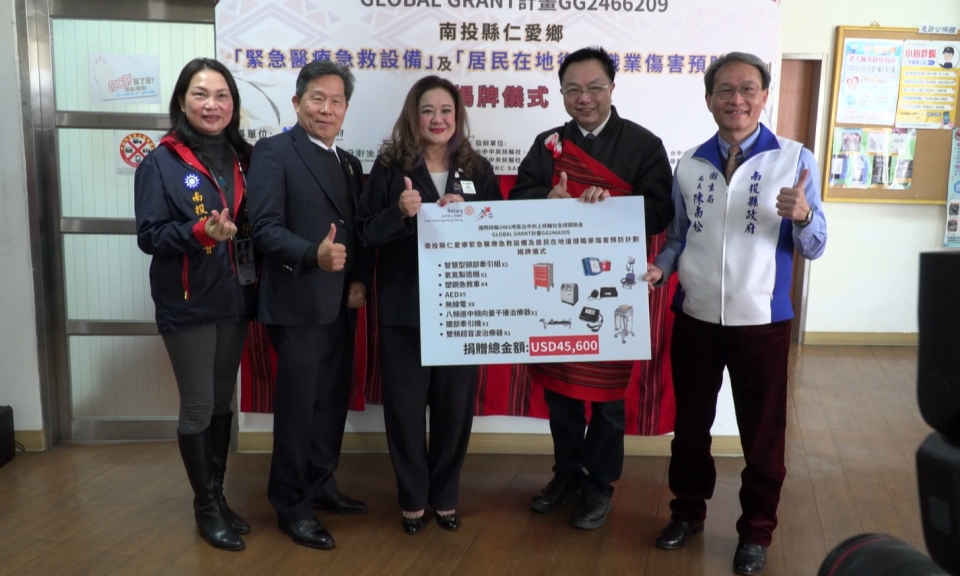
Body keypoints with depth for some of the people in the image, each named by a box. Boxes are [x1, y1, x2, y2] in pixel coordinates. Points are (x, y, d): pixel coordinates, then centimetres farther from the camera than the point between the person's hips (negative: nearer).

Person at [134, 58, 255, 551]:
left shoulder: (243, 159, 7)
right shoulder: (160, 163, -8)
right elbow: (150, 236, -12)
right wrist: (200, 232, -27)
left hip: (233, 300, 5)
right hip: (187, 305, -5)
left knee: (221, 403, 14)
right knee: (197, 408, 3)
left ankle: (217, 498, 29)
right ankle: (207, 506, 20)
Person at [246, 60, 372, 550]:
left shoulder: (349, 163, 15)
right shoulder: (273, 151, -8)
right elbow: (265, 228, -17)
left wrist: (360, 280, 0)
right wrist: (313, 256, -33)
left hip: (341, 304, 7)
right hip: (298, 303, -7)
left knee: (333, 402, 15)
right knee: (297, 407, 3)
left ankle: (321, 486, 32)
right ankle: (291, 505, 18)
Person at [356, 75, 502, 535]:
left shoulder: (478, 170, 7)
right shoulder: (390, 166, 1)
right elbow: (366, 232, -2)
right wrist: (401, 213, -20)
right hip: (404, 307, -1)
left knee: (455, 404, 8)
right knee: (404, 404, 5)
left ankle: (445, 494, 28)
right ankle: (412, 497, 25)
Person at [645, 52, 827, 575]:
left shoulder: (795, 159, -5)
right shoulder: (689, 163, 3)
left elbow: (813, 248, -6)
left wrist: (803, 216, -27)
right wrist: (659, 269, -9)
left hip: (762, 321, -2)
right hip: (695, 318, 3)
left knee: (762, 432, 11)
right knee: (690, 424, 16)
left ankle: (756, 531, 31)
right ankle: (687, 510, 37)